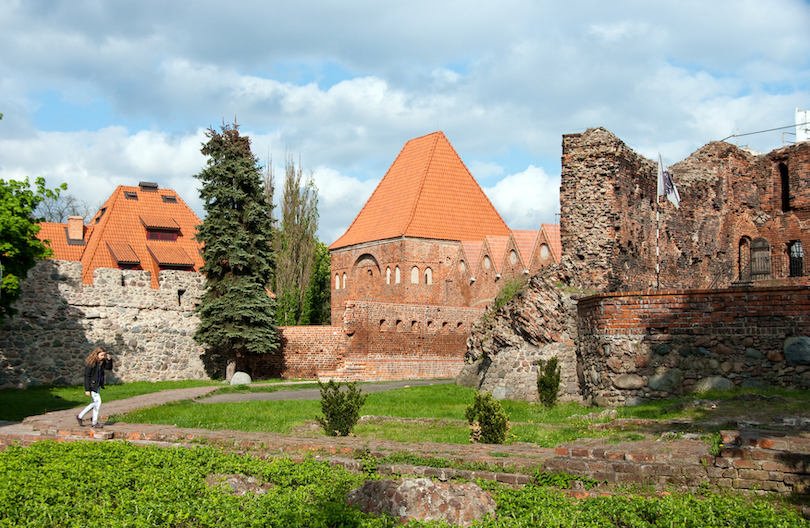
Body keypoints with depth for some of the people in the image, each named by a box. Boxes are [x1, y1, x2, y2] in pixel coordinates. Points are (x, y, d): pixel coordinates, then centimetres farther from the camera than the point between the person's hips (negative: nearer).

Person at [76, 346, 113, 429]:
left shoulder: (101, 362, 5)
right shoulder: (90, 363, -17)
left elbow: (109, 368, 12)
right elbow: (87, 376, -16)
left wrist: (109, 360, -8)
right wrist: (87, 389, -17)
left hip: (97, 385, 9)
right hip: (92, 385, -9)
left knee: (95, 403, 15)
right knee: (98, 402, -8)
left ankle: (80, 416, 28)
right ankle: (94, 423, 2)